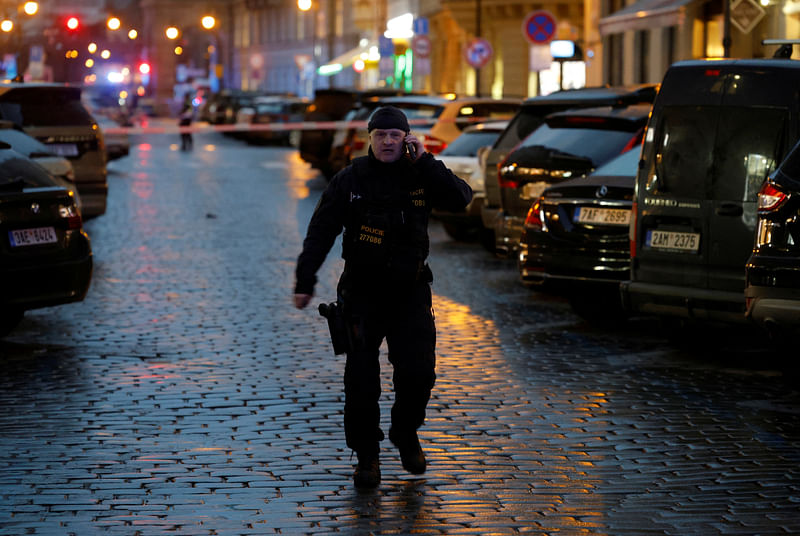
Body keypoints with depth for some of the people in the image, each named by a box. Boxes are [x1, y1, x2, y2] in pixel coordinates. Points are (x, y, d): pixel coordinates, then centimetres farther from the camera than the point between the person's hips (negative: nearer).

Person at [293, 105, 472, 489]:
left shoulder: (420, 176, 1)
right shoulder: (351, 179, -2)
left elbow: (460, 199, -15)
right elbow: (320, 232, -2)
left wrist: (425, 162, -16)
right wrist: (305, 281, -7)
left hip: (410, 292, 1)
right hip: (362, 293, -1)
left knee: (419, 371, -3)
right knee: (361, 379, -1)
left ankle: (406, 434, 24)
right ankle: (366, 454, 13)